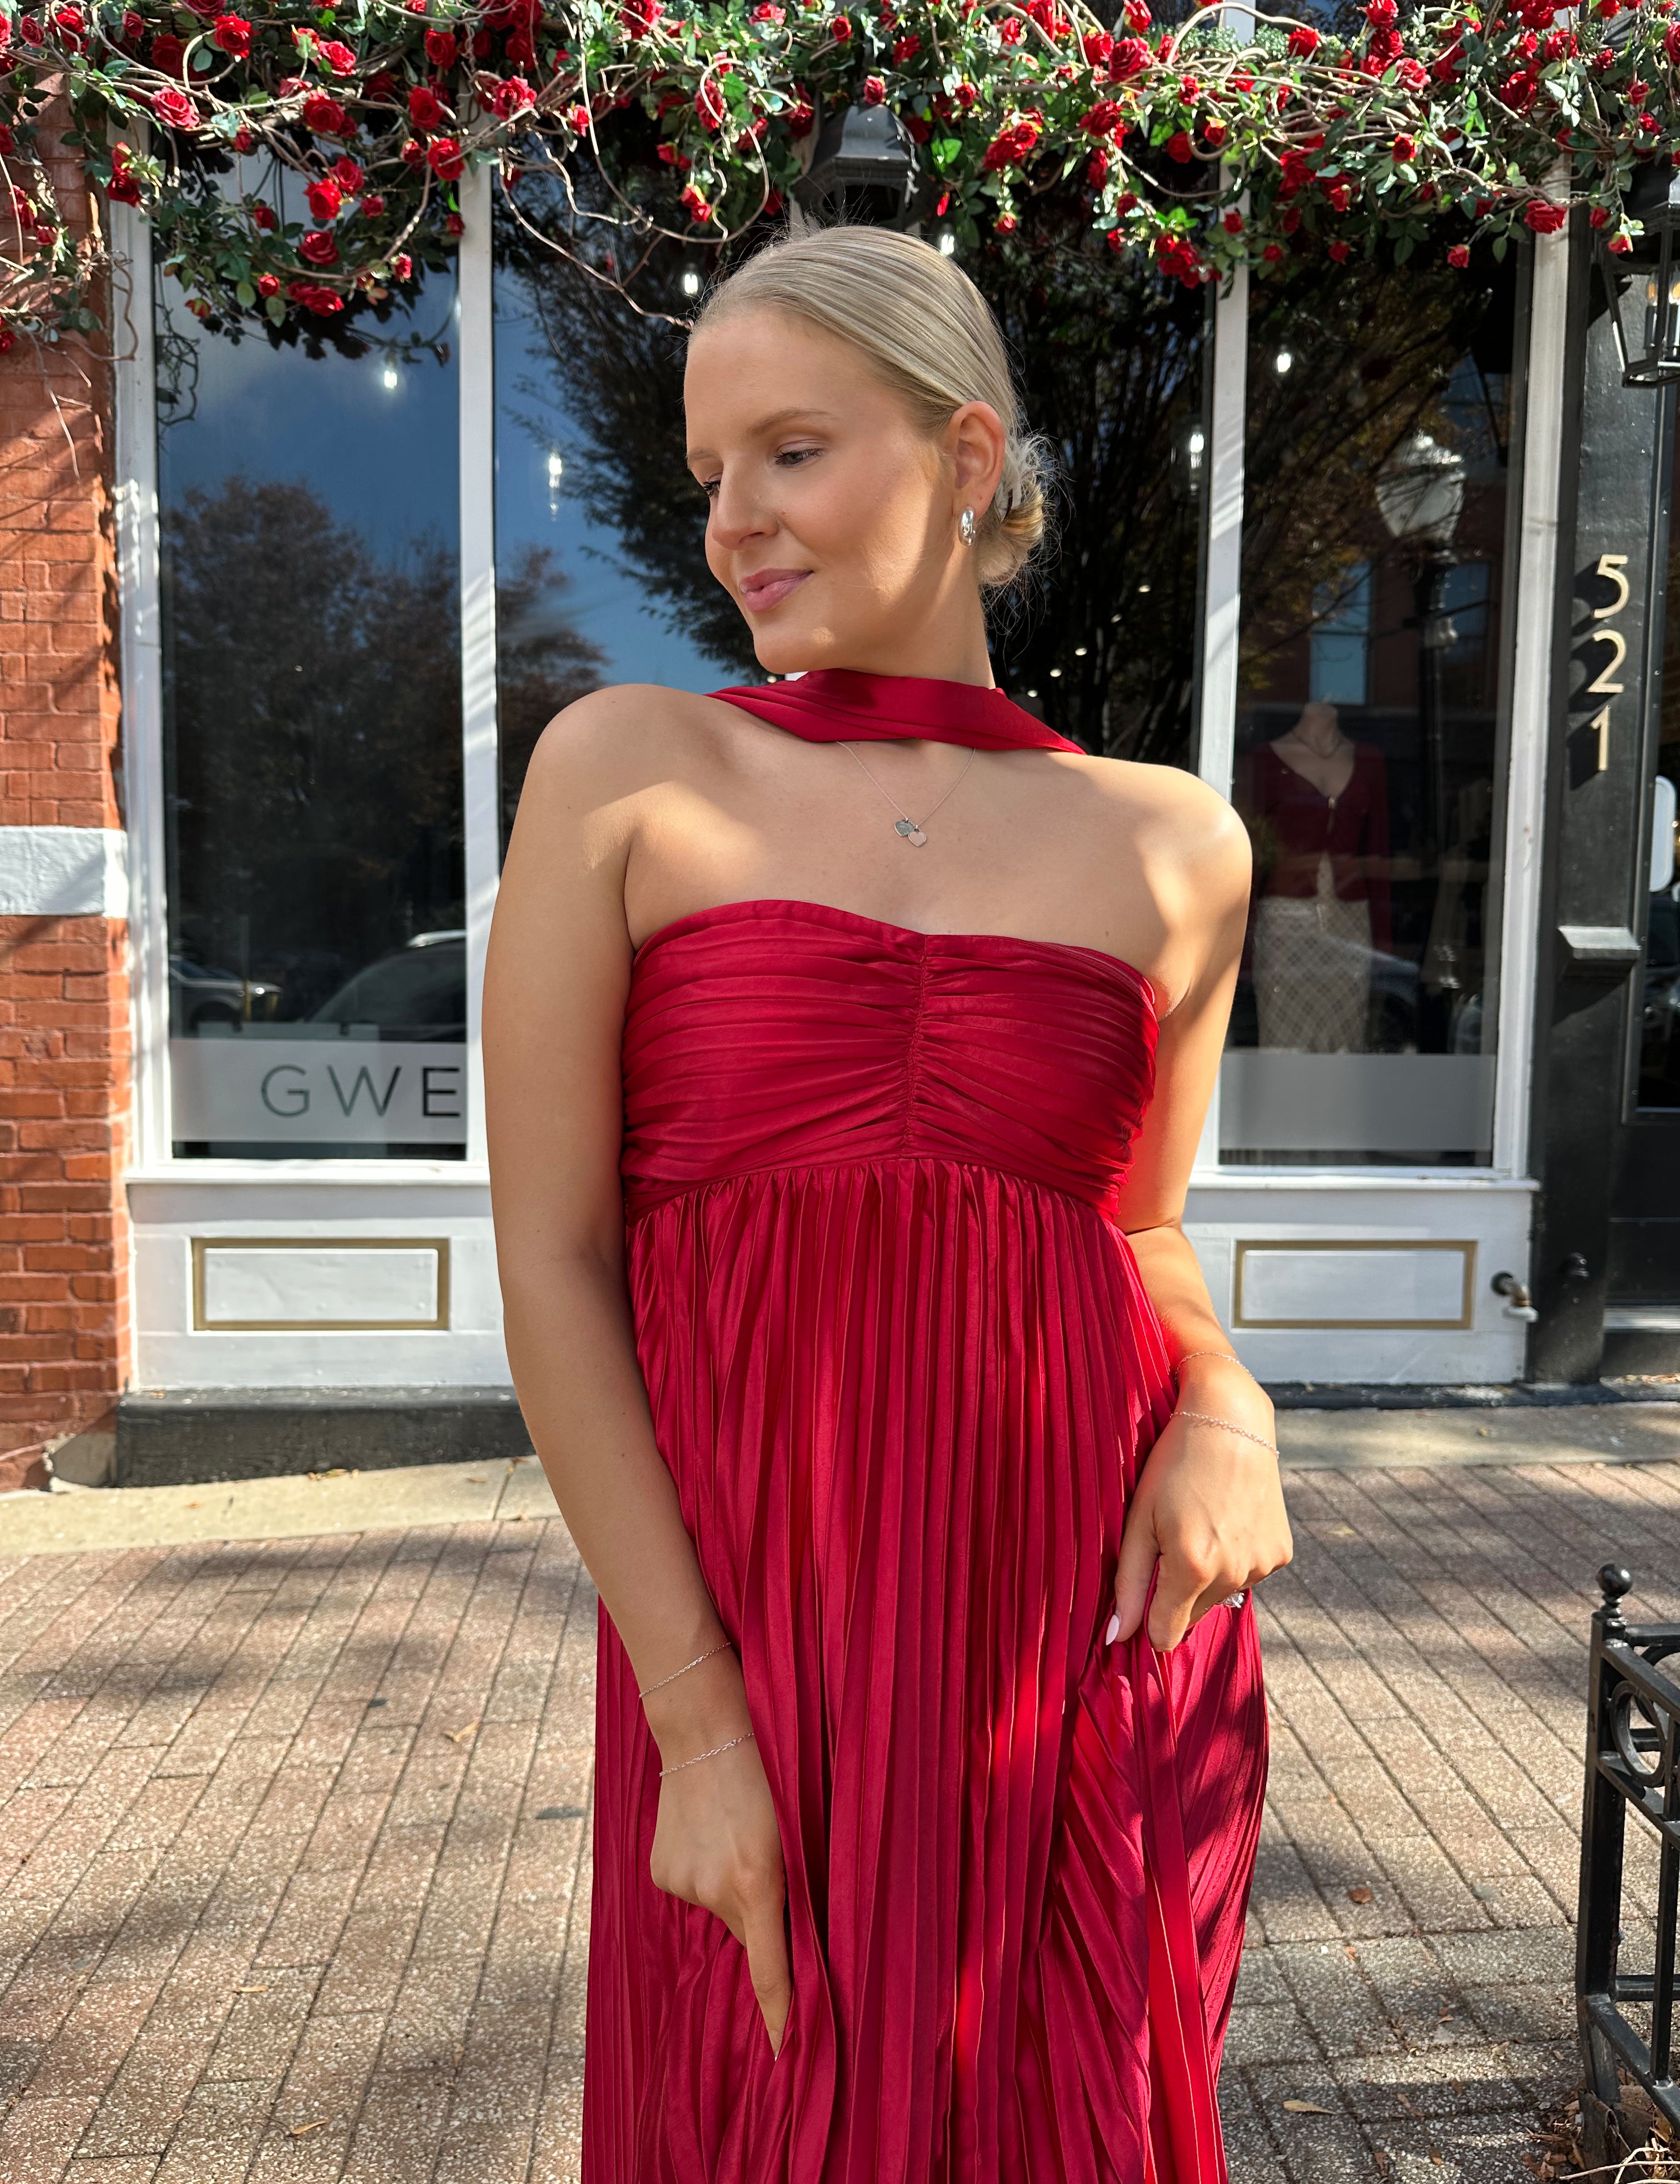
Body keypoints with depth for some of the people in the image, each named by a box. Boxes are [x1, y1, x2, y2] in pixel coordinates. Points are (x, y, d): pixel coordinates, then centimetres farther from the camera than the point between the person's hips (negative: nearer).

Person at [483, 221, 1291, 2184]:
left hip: (1098, 1643, 2)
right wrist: (694, 1712, -9)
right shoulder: (626, 771, -2)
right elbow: (549, 1261, -6)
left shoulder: (1173, 846, 3)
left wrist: (1224, 1405, -7)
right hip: (753, 1637, -1)